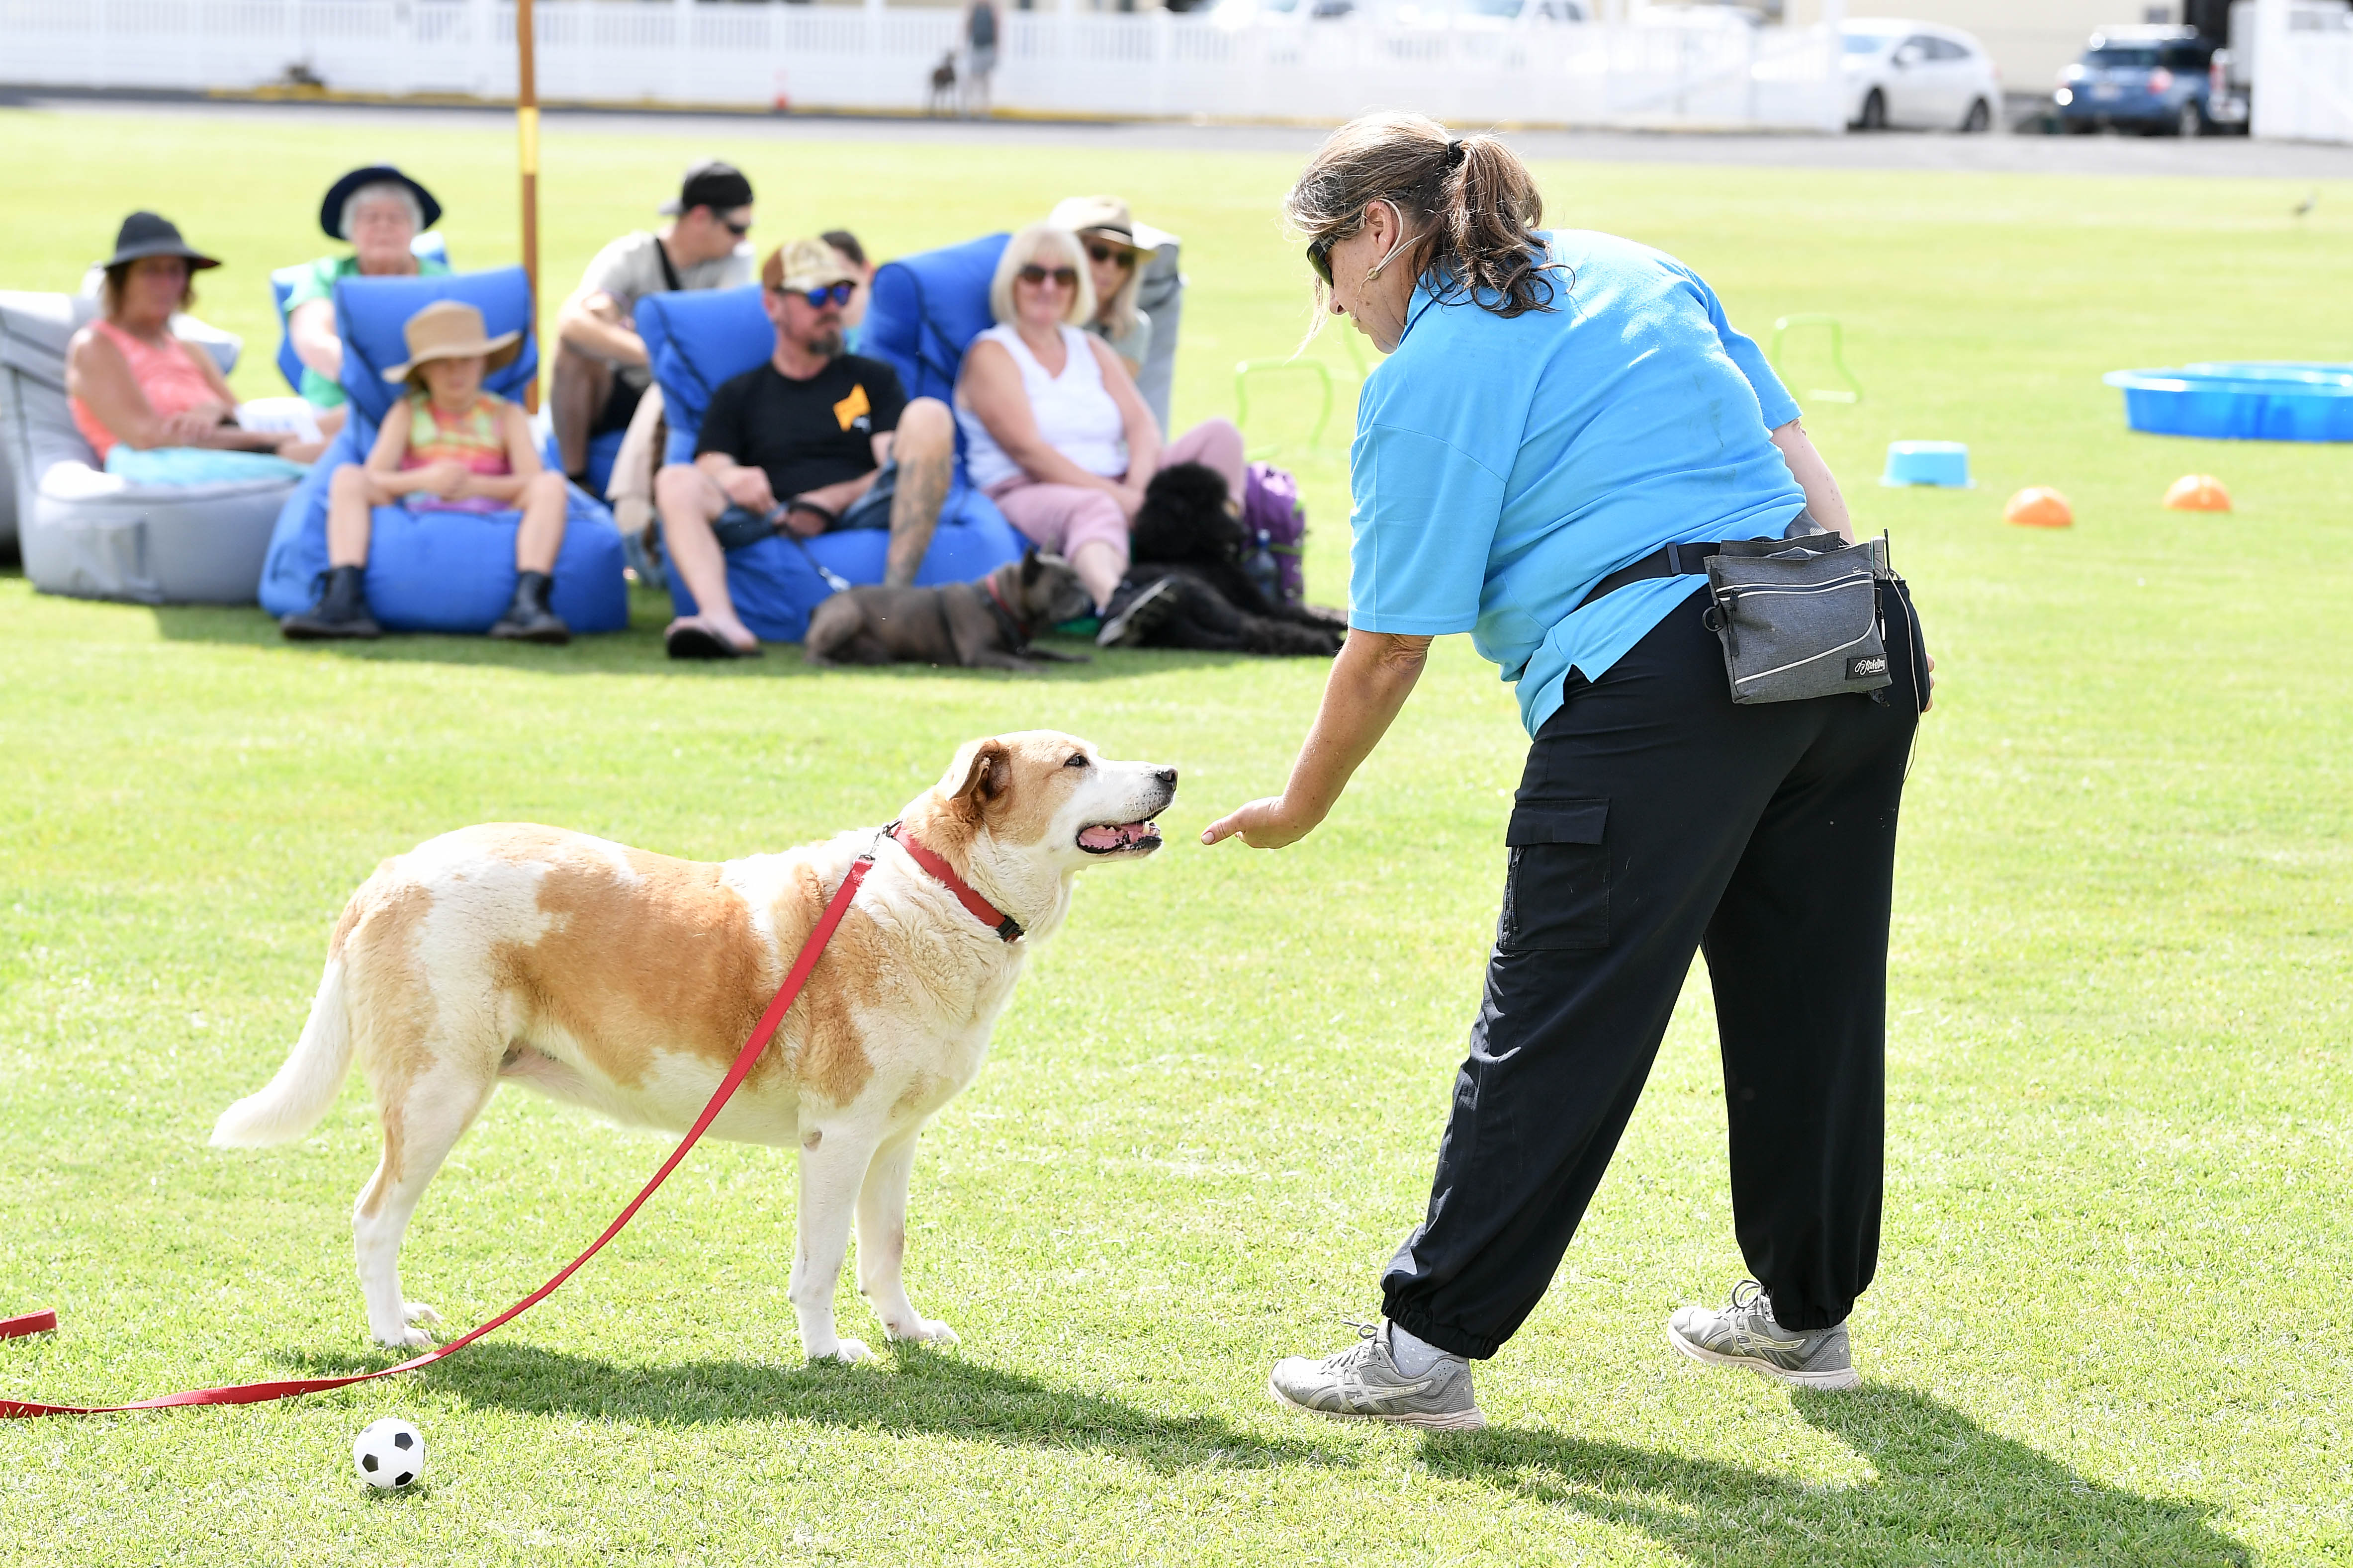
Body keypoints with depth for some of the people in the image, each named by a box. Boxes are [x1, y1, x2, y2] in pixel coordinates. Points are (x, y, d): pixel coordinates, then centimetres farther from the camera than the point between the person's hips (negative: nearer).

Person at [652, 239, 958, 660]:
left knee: (928, 415, -22)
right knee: (676, 483, -25)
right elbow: (712, 468, 8)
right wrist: (731, 479, -18)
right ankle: (721, 621, -52)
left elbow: (898, 472, 11)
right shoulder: (738, 396, 26)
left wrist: (827, 502, -8)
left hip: (859, 517, 0)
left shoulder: (873, 379, 26)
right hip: (770, 527, 0)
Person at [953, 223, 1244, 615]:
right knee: (1095, 510, -42)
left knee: (1218, 435, -9)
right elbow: (1027, 449, -12)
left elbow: (1142, 425, 8)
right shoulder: (992, 354, 2)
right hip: (1027, 493, -7)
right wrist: (1119, 497, -22)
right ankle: (1113, 599, -78)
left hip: (1112, 490, 7)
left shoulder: (1093, 351, 23)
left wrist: (1137, 488, -17)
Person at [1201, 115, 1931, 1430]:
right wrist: (1870, 649, 16)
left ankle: (1430, 1346, 2)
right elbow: (1799, 458, 16)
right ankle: (1806, 1310, 31)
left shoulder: (1427, 376, 2)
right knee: (1809, 991, 18)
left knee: (1551, 1030, -2)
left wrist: (1298, 811, 16)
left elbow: (1392, 648, 3)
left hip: (1663, 681, -7)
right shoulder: (1644, 272, 22)